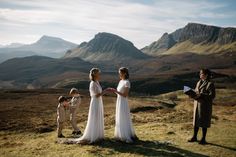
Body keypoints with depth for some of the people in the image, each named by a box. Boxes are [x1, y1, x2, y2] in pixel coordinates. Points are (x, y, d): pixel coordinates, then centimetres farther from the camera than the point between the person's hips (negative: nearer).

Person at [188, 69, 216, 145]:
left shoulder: (210, 84, -11)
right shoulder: (199, 82, 11)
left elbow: (212, 95, -16)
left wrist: (201, 95, -25)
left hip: (205, 105, -7)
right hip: (197, 103, 7)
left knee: (204, 122, 1)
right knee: (196, 120, 11)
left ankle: (203, 139, 14)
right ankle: (194, 137, 24)